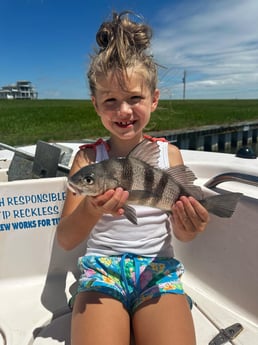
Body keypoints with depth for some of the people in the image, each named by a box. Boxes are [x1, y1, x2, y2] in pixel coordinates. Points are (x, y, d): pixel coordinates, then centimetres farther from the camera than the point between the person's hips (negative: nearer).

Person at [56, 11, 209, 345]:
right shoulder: (88, 157, -3)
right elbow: (65, 240, -7)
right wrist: (91, 211, -28)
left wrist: (187, 227, -22)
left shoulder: (169, 153, 1)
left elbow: (180, 231, 2)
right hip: (101, 269, 0)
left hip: (158, 269, 1)